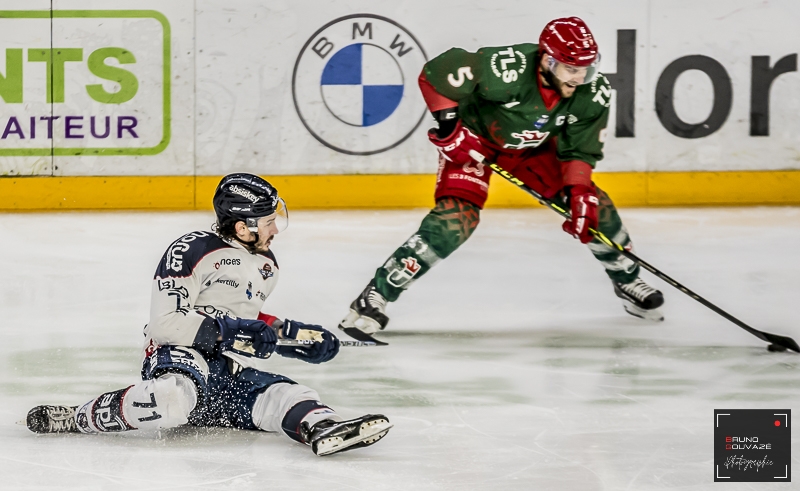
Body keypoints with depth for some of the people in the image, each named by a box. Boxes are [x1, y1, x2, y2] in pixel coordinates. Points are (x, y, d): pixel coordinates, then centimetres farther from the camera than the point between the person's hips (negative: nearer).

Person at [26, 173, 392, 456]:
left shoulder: (265, 266, 20)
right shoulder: (193, 252, -9)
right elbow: (165, 323, -15)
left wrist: (295, 335, 17)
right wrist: (226, 331, -20)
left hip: (233, 374, 7)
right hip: (179, 357, -7)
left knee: (282, 395, -23)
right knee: (176, 399, -40)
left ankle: (323, 429, -55)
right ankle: (78, 418, -24)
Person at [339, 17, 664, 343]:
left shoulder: (592, 92, -21)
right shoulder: (509, 70, -39)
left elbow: (580, 150, -9)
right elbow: (436, 73, -32)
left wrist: (579, 191, -22)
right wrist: (450, 127, -28)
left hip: (533, 146, 6)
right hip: (473, 139, -6)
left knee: (592, 205, 2)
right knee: (456, 218, -25)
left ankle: (626, 280, 30)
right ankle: (375, 297, -21)